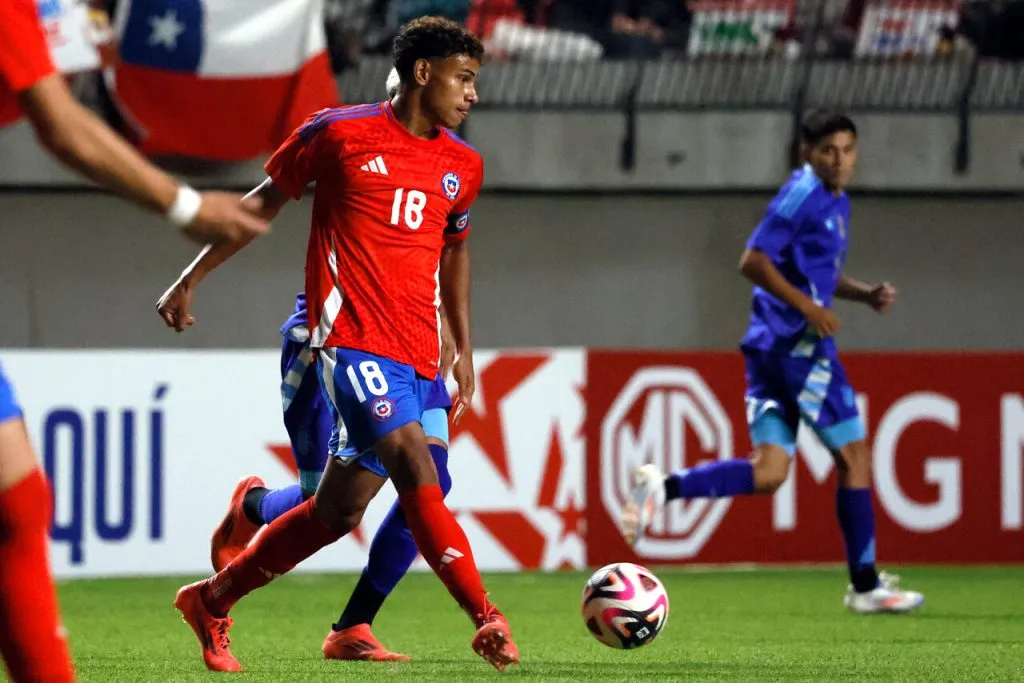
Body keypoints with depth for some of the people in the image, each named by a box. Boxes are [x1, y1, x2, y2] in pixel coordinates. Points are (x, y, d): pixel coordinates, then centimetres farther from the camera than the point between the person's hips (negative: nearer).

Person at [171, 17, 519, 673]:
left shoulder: (463, 167, 13)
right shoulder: (338, 134, -2)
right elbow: (266, 201, 10)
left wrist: (465, 348, 25)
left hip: (420, 358, 6)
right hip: (354, 341, -6)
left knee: (340, 509, 7)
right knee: (416, 470, -24)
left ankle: (212, 602, 23)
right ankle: (487, 618, -27)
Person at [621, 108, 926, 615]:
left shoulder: (836, 202, 19)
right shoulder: (803, 195, -10)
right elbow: (753, 261, -16)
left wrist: (866, 294, 14)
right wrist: (809, 307, -19)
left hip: (770, 347, 9)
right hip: (798, 343, -9)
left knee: (768, 474, 2)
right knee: (854, 455, 0)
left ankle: (663, 488, -10)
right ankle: (865, 585, 6)